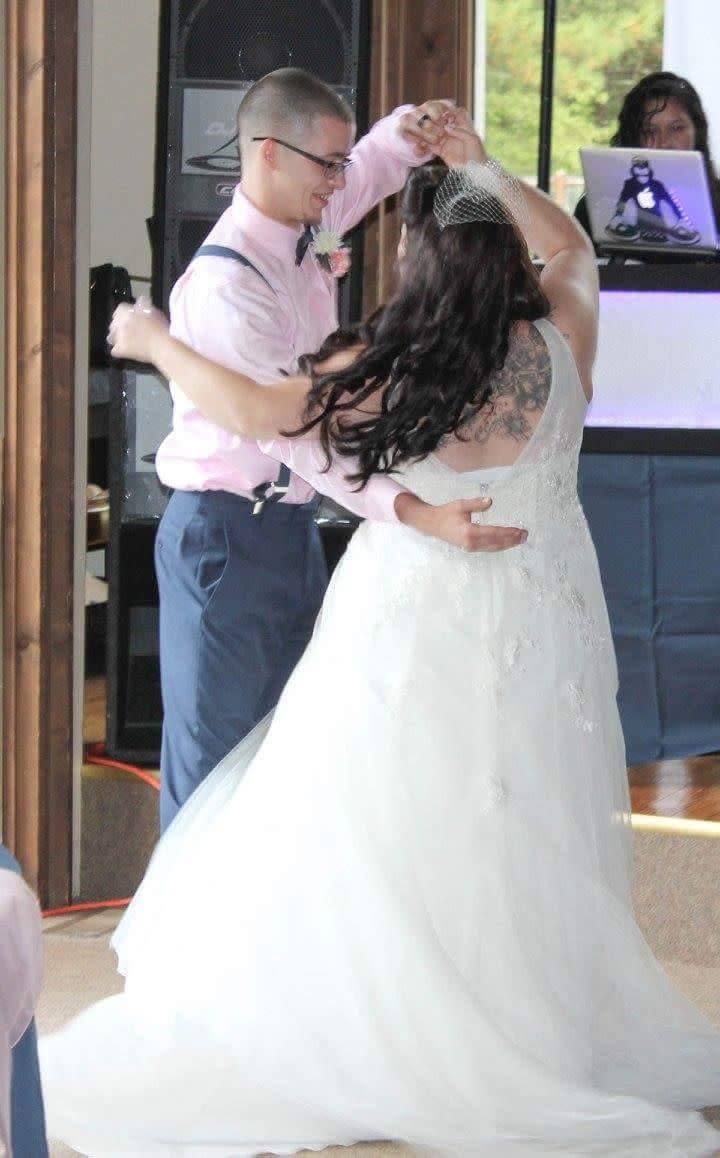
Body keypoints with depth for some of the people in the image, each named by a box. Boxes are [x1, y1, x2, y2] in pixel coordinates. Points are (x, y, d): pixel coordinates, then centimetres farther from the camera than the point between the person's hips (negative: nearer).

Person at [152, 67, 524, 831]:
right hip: (227, 537, -9)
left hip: (291, 526, 9)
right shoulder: (225, 287, -26)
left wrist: (408, 133, -4)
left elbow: (371, 165, 22)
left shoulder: (303, 229, 2)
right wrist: (413, 512, -44)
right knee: (217, 766, -2)